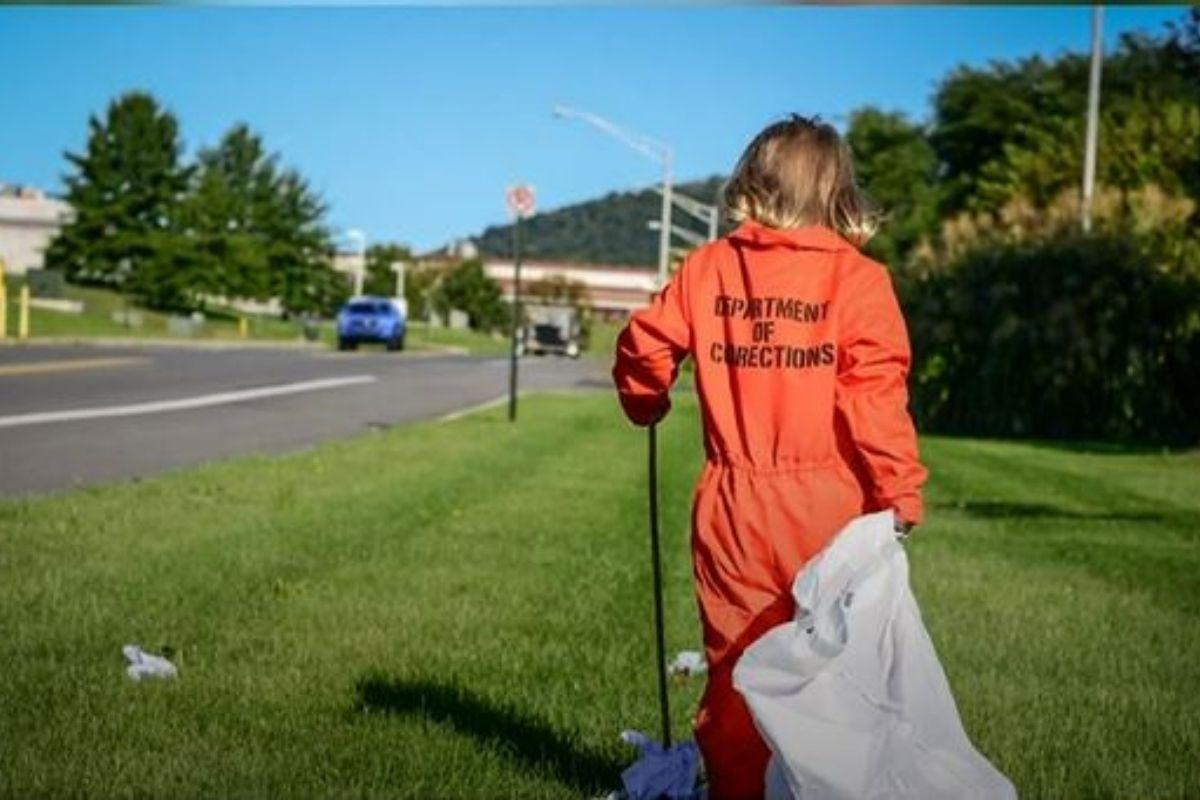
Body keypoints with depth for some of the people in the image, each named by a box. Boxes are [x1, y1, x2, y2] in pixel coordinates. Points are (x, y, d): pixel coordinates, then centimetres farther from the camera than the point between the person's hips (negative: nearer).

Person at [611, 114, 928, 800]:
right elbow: (874, 394, -14)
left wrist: (645, 404, 28)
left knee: (736, 672, 12)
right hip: (827, 505, -2)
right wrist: (901, 491, -11)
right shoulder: (858, 277, -6)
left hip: (733, 504, 3)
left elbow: (645, 347, 7)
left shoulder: (708, 267, 4)